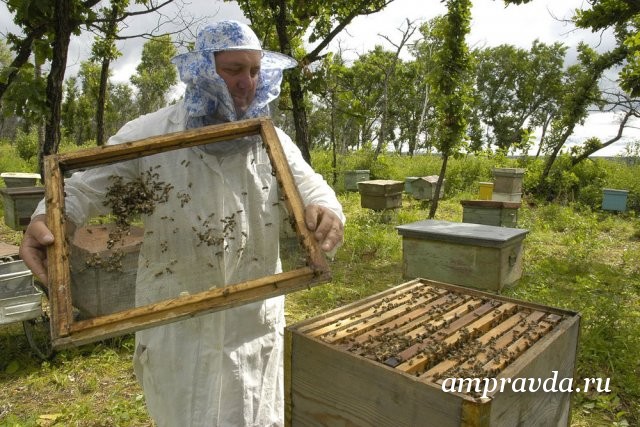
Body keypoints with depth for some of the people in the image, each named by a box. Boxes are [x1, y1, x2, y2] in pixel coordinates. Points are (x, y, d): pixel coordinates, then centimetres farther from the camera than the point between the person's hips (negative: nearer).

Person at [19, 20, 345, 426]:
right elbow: (84, 187, -4)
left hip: (255, 316, 2)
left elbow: (309, 186, -4)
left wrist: (327, 210, -28)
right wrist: (45, 219, -25)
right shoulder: (148, 134, -7)